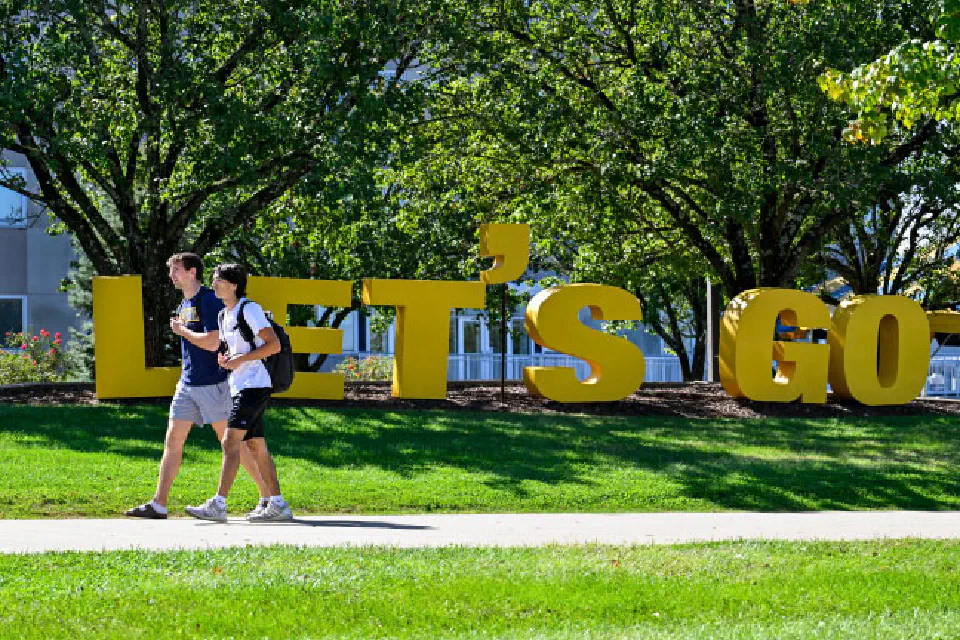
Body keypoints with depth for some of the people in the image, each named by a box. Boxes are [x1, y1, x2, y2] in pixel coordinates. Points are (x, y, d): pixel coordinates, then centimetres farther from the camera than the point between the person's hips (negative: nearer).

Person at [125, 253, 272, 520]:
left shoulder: (209, 301, -14)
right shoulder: (184, 304, 15)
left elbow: (212, 342, -24)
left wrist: (181, 330, -13)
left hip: (214, 383, -9)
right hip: (187, 384, 9)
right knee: (172, 441, 4)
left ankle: (268, 496, 7)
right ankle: (158, 505, 4)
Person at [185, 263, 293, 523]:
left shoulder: (249, 309, -11)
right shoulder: (224, 315, 17)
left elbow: (274, 345, -16)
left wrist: (240, 359, -19)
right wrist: (224, 358, 6)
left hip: (254, 386, -10)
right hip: (239, 387, 10)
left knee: (230, 442, -14)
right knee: (256, 447, 9)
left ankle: (218, 505, -17)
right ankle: (278, 505, 11)